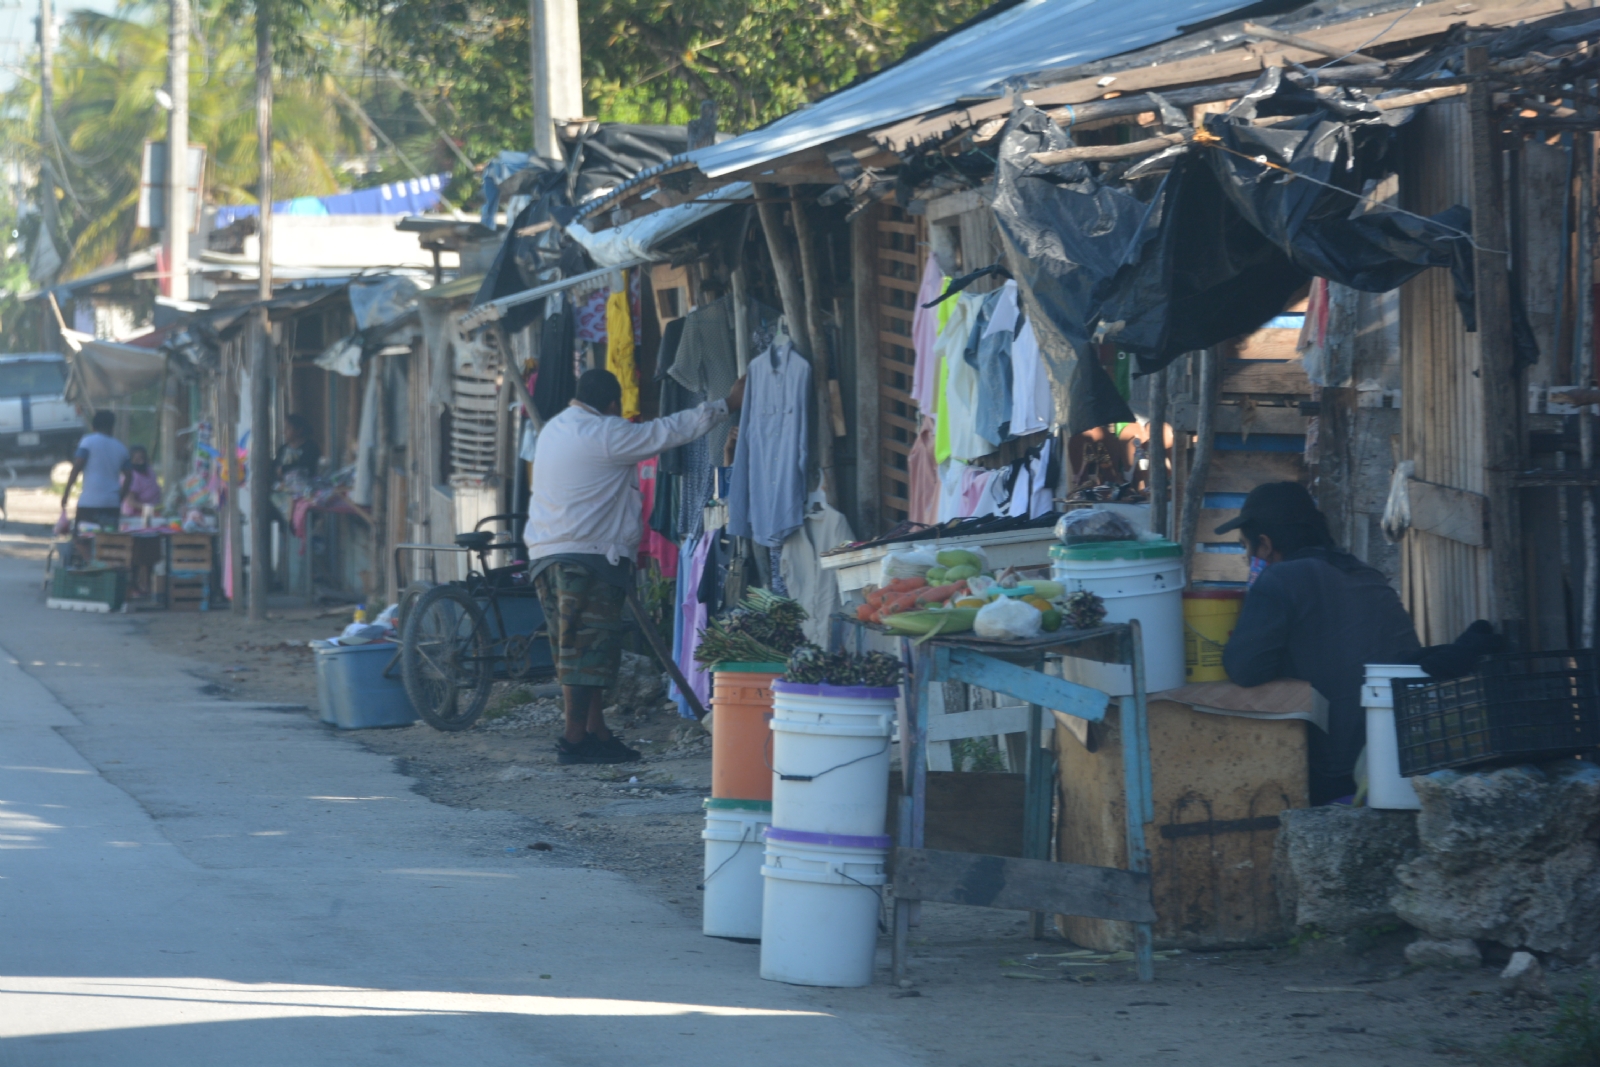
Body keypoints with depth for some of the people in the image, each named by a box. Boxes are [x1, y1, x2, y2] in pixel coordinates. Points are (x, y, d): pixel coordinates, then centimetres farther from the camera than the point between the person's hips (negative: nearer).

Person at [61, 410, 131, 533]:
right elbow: (128, 476, 13)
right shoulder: (121, 448, 15)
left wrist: (66, 492, -5)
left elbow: (77, 466, -9)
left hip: (89, 503, -5)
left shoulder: (89, 441, 0)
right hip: (112, 504, 5)